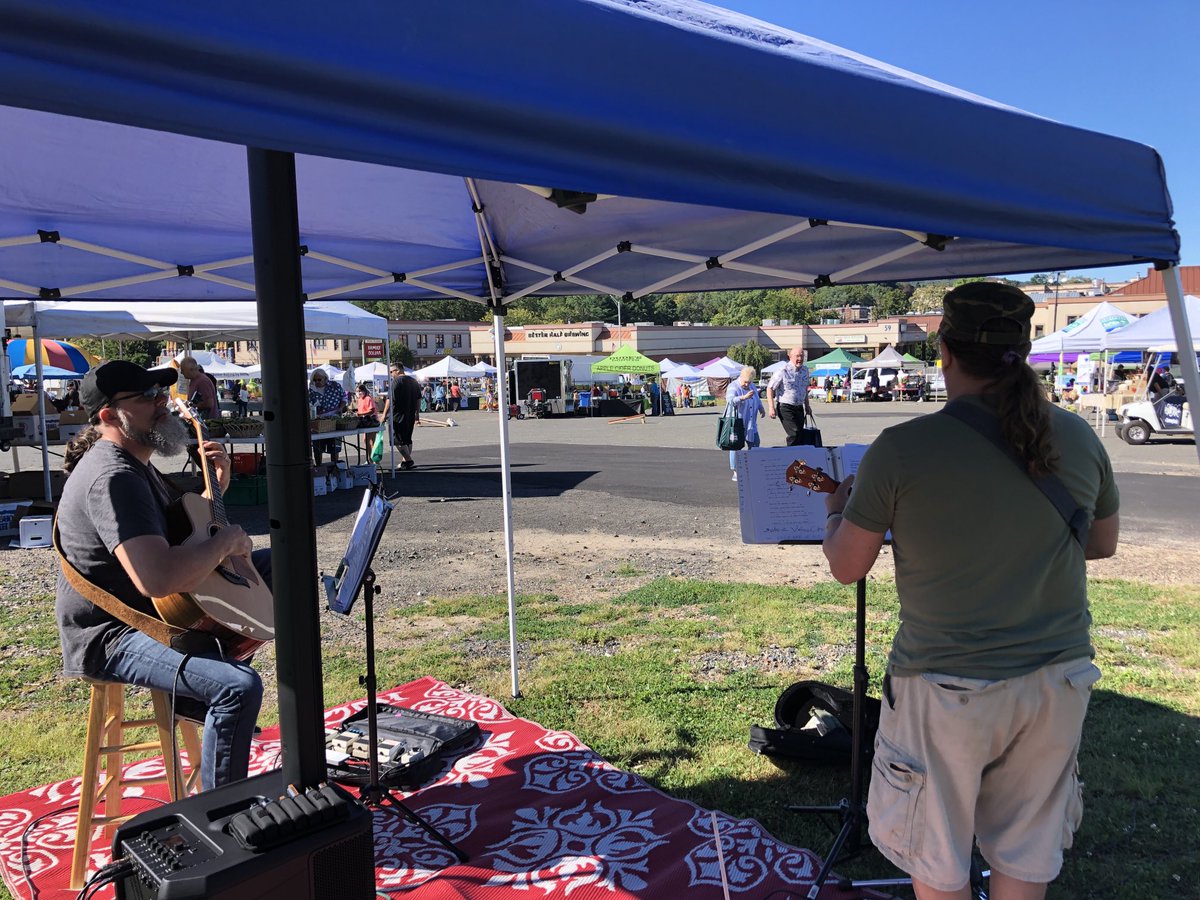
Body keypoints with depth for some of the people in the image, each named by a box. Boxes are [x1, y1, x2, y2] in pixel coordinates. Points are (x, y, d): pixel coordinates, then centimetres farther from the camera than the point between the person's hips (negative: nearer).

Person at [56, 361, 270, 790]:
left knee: (272, 563, 14)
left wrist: (216, 482, 3)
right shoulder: (113, 477, -26)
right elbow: (158, 578, -39)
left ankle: (199, 693, 12)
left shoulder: (133, 463, 8)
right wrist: (226, 540, -23)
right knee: (240, 686, -32)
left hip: (154, 609, 11)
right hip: (111, 637, -11)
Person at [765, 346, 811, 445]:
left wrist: (807, 406, 25)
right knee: (794, 433, -19)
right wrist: (771, 408, -16)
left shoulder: (805, 370, 8)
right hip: (785, 407, -7)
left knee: (799, 434, 6)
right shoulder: (783, 371, -13)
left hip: (799, 408, 7)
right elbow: (770, 388, -10)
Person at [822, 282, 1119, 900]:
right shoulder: (1078, 438, -3)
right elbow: (1103, 544, 13)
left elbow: (846, 567, -7)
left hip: (948, 688, -4)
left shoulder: (900, 449, -17)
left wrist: (835, 511, 13)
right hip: (1058, 678, 5)